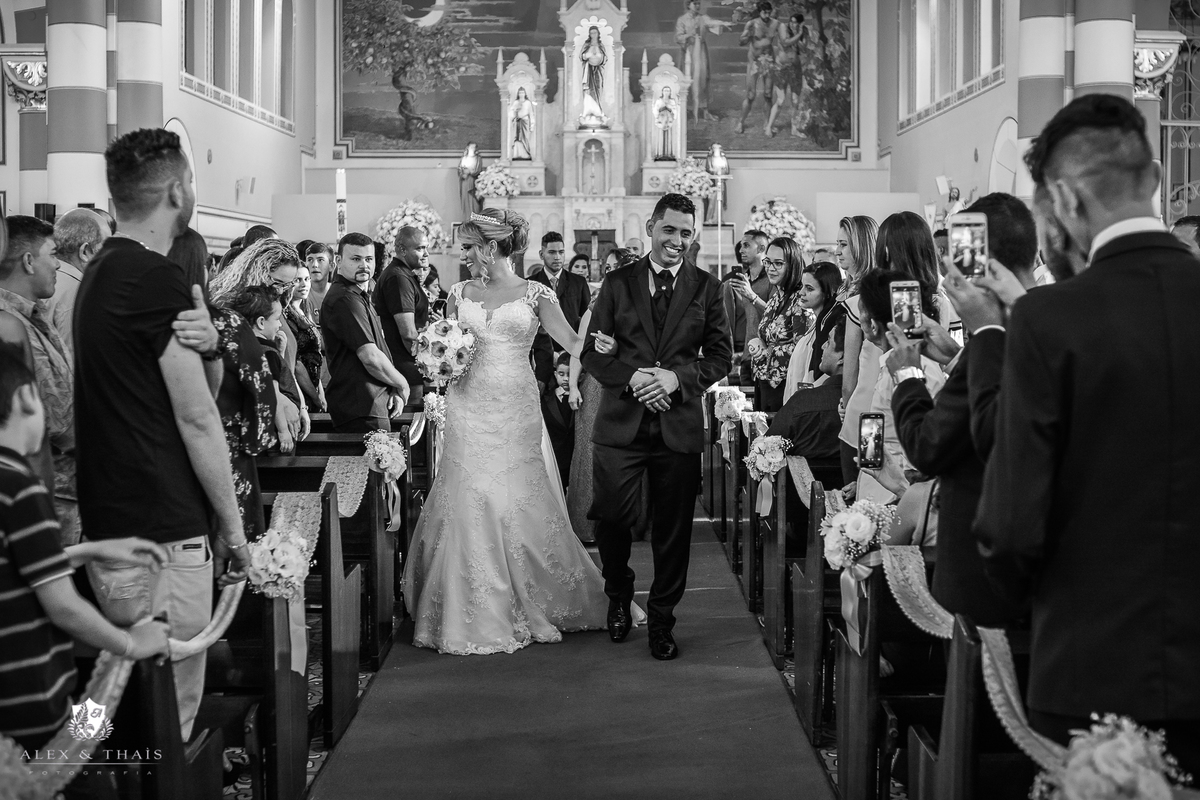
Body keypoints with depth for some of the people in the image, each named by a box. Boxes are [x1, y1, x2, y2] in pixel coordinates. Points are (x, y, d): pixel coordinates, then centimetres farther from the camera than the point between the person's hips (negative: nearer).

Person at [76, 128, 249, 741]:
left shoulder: (101, 270, 14)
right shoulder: (158, 278, -14)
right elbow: (196, 417, -13)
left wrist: (206, 345, 3)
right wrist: (232, 525, -7)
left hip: (109, 523, 10)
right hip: (161, 531, -10)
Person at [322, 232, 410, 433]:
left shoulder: (359, 296, 19)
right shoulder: (344, 300, -16)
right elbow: (371, 358, -21)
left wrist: (394, 390, 6)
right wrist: (402, 385, -7)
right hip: (361, 410, -10)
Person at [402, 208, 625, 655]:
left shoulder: (535, 295, 2)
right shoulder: (460, 295, 10)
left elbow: (575, 344, -5)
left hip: (516, 411, -2)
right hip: (469, 410, 2)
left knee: (521, 505, -1)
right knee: (469, 507, -2)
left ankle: (530, 608, 15)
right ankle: (476, 615, 7)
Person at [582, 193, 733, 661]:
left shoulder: (707, 288, 6)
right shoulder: (618, 283, 5)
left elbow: (721, 357, 5)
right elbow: (593, 352, 3)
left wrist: (677, 377, -12)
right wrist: (631, 377, -15)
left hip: (679, 424, 1)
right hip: (622, 421, 0)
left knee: (673, 529, 6)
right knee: (612, 516, -3)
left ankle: (662, 621, 21)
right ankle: (619, 594, 26)